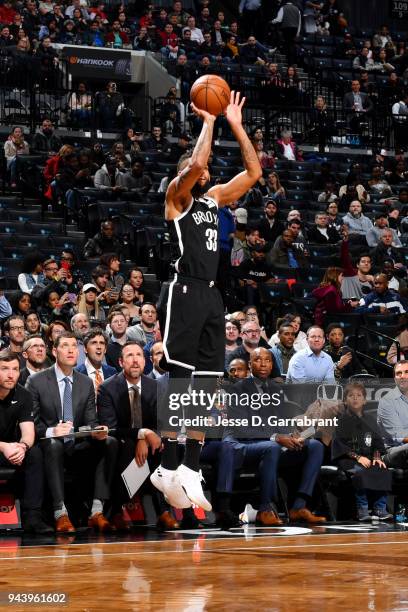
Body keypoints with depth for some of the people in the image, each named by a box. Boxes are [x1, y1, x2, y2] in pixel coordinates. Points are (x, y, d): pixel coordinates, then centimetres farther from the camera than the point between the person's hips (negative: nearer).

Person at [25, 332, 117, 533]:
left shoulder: (86, 383, 12)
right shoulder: (36, 381, 0)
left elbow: (90, 420, 9)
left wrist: (97, 431, -17)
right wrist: (50, 431, -25)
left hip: (78, 448, 4)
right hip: (49, 446, -4)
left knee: (110, 442, -23)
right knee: (54, 444, -39)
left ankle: (97, 511, -30)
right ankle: (60, 514, -43)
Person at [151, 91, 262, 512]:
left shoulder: (214, 197, 20)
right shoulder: (177, 195, 0)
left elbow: (253, 172, 17)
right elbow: (196, 163, -20)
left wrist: (235, 125, 12)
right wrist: (208, 120, -8)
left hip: (211, 295, 8)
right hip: (186, 292, -8)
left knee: (205, 387, 5)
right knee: (180, 383, -10)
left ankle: (190, 471, 8)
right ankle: (167, 469, -7)